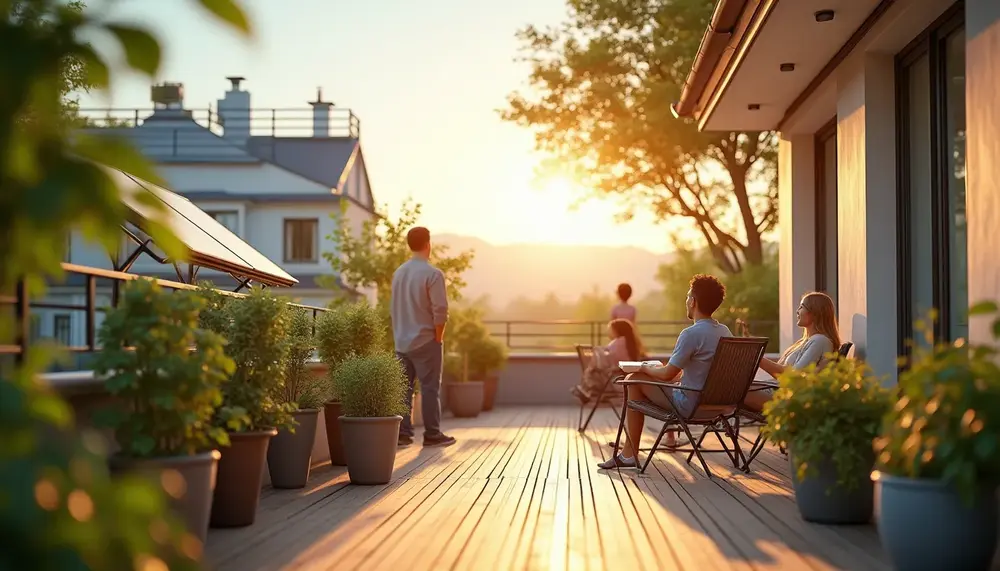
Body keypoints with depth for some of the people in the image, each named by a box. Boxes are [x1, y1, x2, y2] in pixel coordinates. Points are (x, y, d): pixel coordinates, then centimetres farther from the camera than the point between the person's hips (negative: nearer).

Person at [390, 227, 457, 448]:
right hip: (425, 341, -6)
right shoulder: (433, 274, -13)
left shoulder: (399, 273, 9)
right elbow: (440, 310, -17)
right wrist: (438, 337, -6)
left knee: (403, 387, 8)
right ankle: (432, 434, 5)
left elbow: (393, 309, 14)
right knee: (430, 388, 1)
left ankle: (402, 432, 8)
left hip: (402, 342, 6)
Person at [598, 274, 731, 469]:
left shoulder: (691, 334, -23)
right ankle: (670, 437, 36)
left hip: (690, 405, -8)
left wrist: (647, 368, 3)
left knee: (635, 380, 4)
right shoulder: (725, 332, 3)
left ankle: (629, 454, 7)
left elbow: (667, 374, -18)